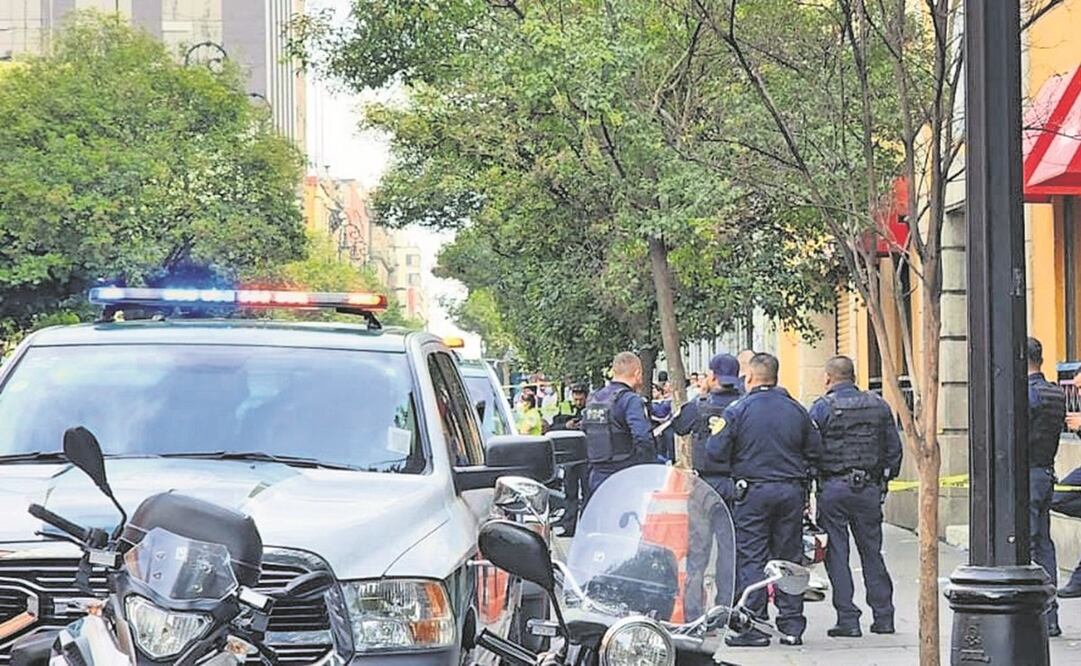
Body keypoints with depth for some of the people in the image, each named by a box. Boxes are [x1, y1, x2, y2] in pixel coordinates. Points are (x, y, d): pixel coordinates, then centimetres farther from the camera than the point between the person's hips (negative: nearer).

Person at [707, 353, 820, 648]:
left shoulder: (738, 410, -7)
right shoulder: (796, 410, 5)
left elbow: (716, 452, -9)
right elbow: (814, 451, 9)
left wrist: (715, 432, 11)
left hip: (753, 491, -4)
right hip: (791, 491, 4)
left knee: (751, 558, 0)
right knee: (789, 556, 9)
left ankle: (752, 627, -3)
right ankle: (792, 625, 11)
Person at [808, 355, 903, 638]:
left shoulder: (822, 408, -6)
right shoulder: (878, 406, 7)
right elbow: (894, 449, 10)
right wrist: (884, 479, 20)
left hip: (833, 487, -4)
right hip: (869, 487, 4)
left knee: (837, 554, 2)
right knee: (872, 552, 12)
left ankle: (848, 619, -1)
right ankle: (883, 617, 14)